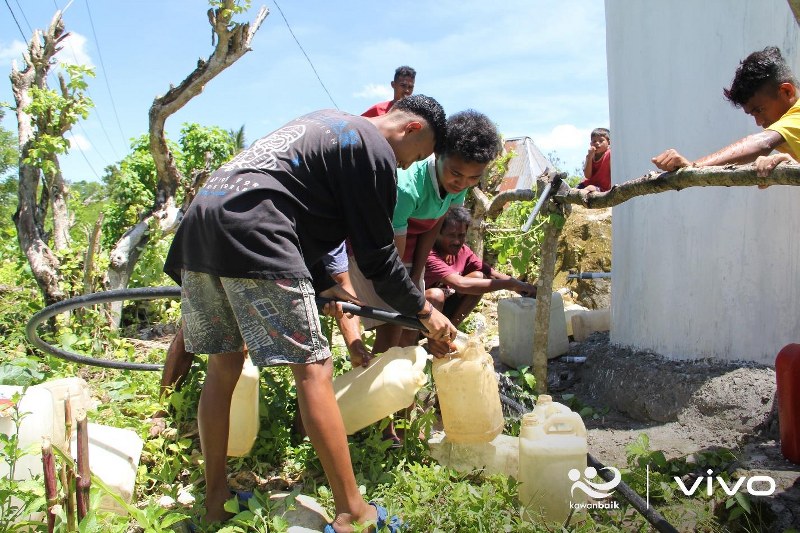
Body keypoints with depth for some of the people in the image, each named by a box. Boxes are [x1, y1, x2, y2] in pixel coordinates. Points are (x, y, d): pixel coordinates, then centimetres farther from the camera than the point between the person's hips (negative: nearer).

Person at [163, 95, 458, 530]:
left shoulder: (327, 125, 29)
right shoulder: (374, 151, 1)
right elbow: (376, 254, 1)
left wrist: (323, 286, 26)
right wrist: (424, 311, 15)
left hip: (199, 223, 10)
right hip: (251, 236, -10)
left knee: (223, 365, 16)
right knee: (313, 370, -4)